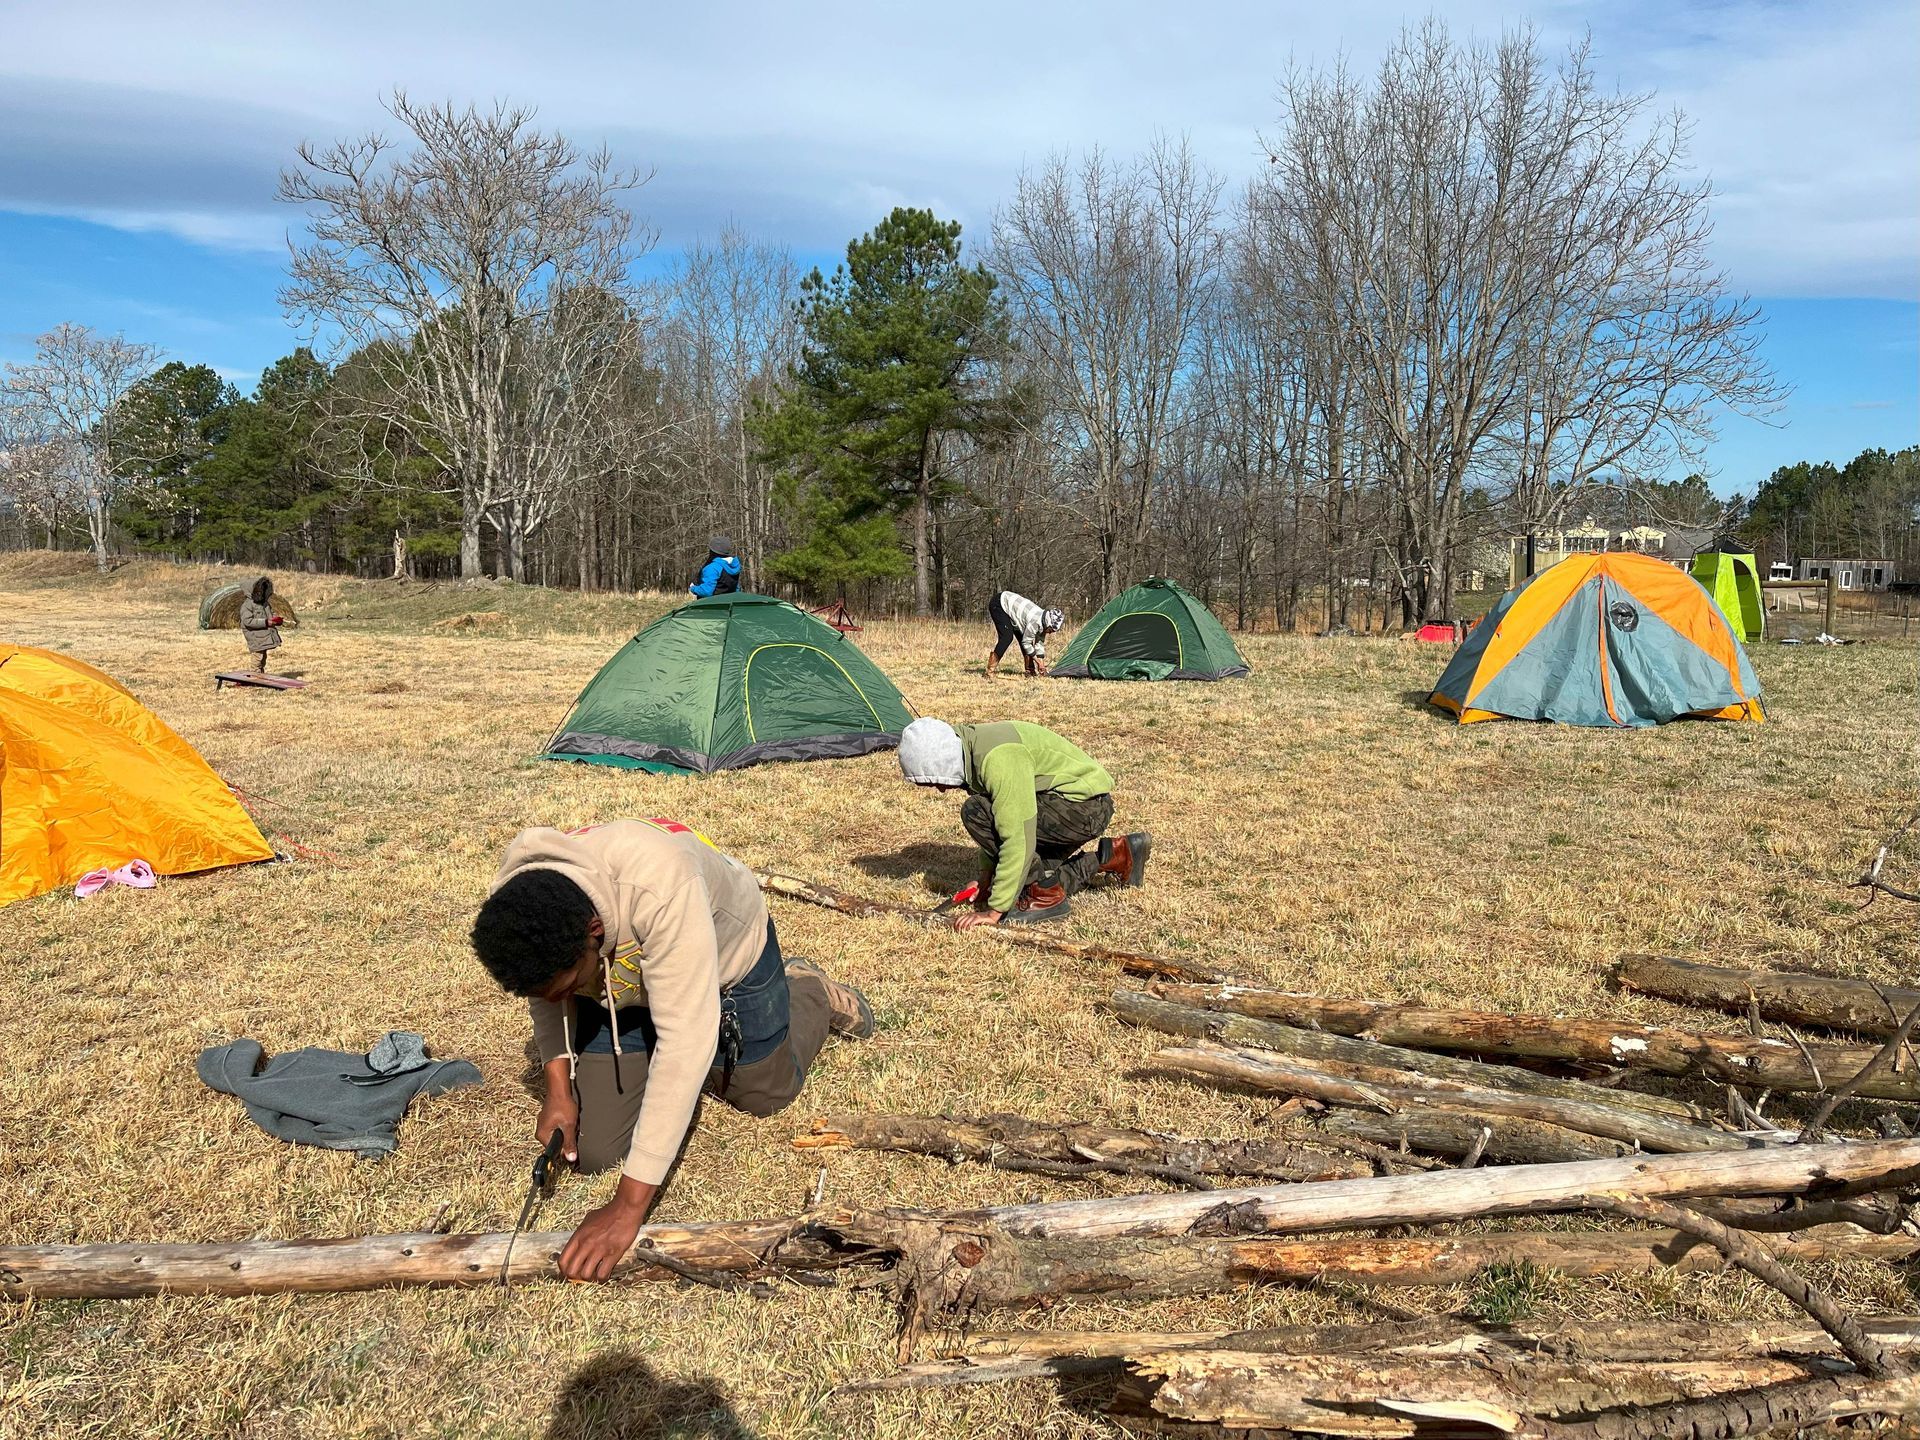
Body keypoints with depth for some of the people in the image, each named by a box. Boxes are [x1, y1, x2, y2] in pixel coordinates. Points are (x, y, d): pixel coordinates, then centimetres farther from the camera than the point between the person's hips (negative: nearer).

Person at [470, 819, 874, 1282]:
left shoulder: (659, 890, -48)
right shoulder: (514, 905, -29)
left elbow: (687, 1041, -48)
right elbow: (544, 993, -5)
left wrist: (629, 1205, -47)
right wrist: (558, 1089, -17)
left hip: (727, 954, -3)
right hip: (620, 987, 4)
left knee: (767, 1092, 16)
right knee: (592, 1153, 0)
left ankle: (811, 990, 43)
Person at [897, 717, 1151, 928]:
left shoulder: (998, 759, -28)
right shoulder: (974, 749, 3)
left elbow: (1018, 839, -31)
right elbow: (995, 823, 16)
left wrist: (994, 911, -26)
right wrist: (986, 879, 14)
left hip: (1086, 805, -10)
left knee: (975, 812, -20)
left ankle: (1045, 895, -11)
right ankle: (1114, 856, 19)